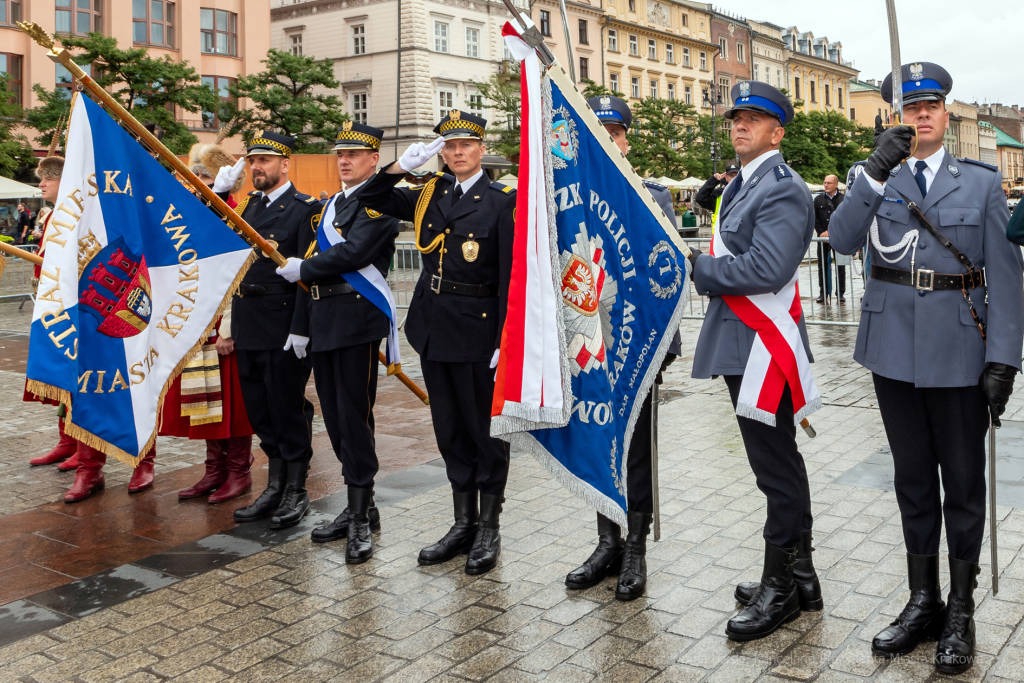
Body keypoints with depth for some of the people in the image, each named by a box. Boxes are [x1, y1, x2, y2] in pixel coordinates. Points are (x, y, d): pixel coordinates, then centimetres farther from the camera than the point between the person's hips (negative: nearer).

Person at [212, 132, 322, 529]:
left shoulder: (305, 208, -7)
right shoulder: (248, 205, 16)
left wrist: (300, 330, -18)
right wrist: (220, 190, 4)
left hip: (283, 327, -7)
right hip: (248, 328, 7)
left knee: (289, 411, 2)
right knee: (261, 413, 13)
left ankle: (296, 493, 15)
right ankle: (275, 488, 26)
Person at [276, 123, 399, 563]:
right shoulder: (328, 205, 21)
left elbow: (353, 252, -19)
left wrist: (303, 270, -7)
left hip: (357, 319, -8)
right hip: (323, 321, 8)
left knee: (354, 416, -6)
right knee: (335, 418, 11)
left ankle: (360, 520, 3)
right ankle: (360, 506, 23)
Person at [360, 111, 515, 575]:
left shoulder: (502, 201, -6)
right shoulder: (430, 195, 10)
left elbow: (511, 275, -10)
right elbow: (370, 199, 15)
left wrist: (506, 340, -15)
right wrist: (404, 165, 0)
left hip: (478, 328, -6)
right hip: (434, 325, 6)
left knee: (485, 428, 4)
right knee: (450, 430, 13)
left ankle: (488, 531, 17)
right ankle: (463, 524, 26)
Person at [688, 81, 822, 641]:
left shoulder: (782, 189, -14)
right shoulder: (741, 185, 18)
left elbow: (767, 269, -26)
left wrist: (698, 267, -15)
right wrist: (706, 270, 5)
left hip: (762, 344, -11)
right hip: (742, 344, 11)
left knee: (776, 467, -2)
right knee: (779, 463, 18)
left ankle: (781, 588, 11)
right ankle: (798, 575, 31)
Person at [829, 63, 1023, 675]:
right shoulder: (877, 179, 7)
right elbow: (842, 241, -10)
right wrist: (876, 173, -21)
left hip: (958, 350, -2)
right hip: (894, 348, 2)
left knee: (963, 481, 6)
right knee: (913, 478, 12)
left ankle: (961, 611, 21)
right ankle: (923, 601, 26)